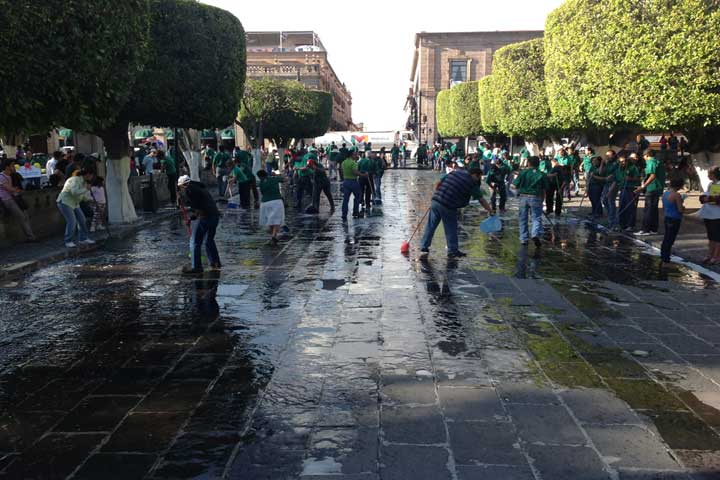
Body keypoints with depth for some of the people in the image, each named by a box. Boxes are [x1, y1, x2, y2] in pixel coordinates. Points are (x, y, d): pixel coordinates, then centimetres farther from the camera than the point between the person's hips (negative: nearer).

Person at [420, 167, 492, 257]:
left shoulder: (456, 171, 14)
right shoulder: (472, 183, -1)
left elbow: (438, 184, 14)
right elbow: (482, 200, 1)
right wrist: (490, 211, 10)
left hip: (435, 200, 6)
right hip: (447, 206, -6)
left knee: (431, 225, 15)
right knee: (451, 229, 9)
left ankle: (424, 247, 23)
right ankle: (453, 251, 18)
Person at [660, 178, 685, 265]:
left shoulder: (665, 193, 7)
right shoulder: (677, 195, -19)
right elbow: (680, 210, -19)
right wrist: (683, 207, 0)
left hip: (667, 218, 8)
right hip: (675, 220, -8)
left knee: (666, 238, 20)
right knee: (670, 240, -2)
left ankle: (663, 256, 31)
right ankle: (666, 260, 3)